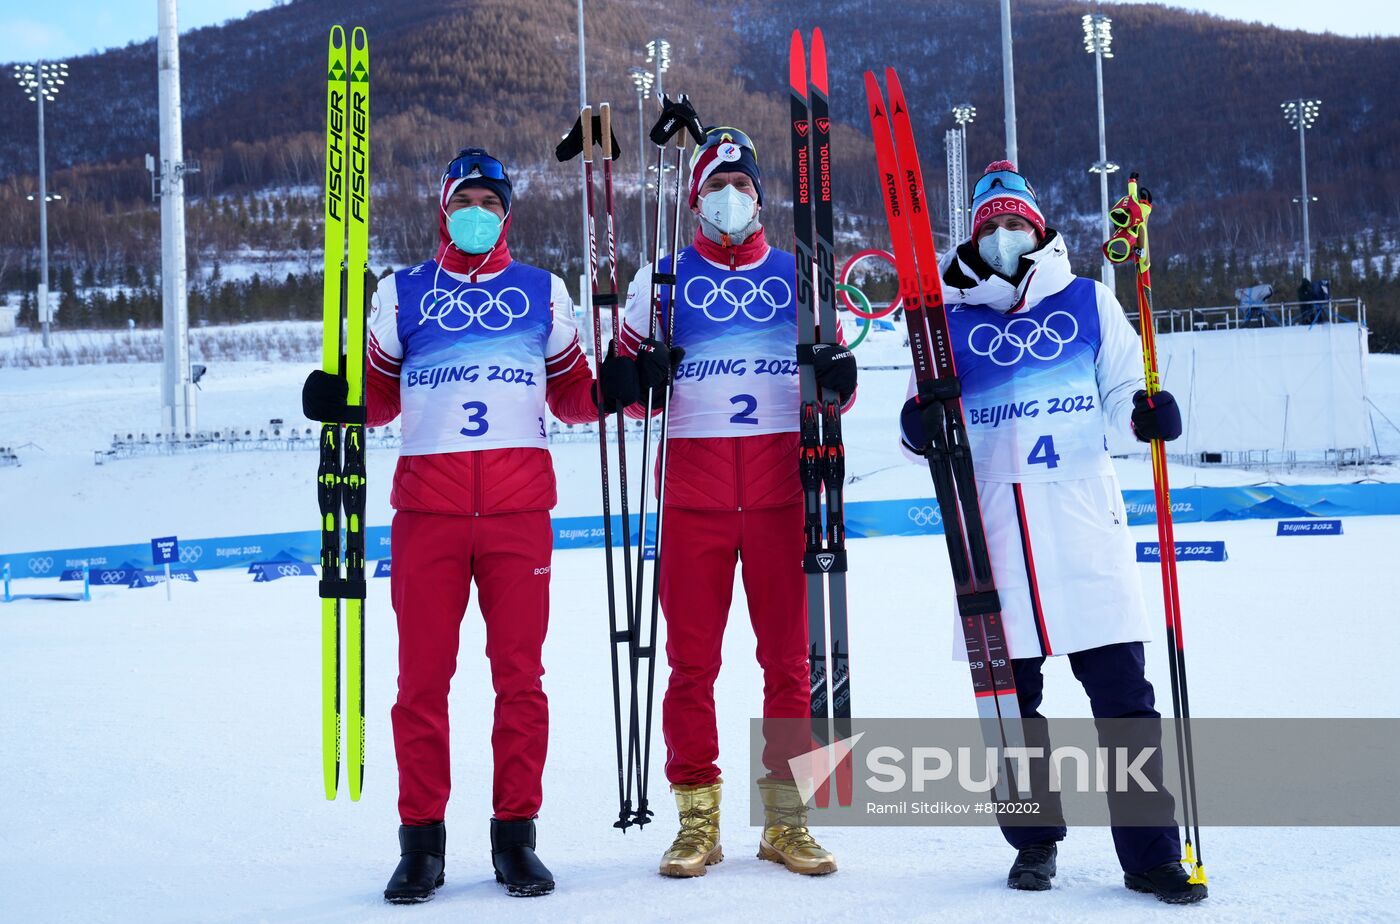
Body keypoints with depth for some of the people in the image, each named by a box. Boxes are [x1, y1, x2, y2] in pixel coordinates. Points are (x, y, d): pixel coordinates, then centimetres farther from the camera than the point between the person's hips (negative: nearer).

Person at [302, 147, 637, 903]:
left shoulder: (544, 292, 15)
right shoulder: (402, 293, 14)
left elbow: (570, 395, 16)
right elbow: (380, 394, 17)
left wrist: (612, 387, -3)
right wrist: (335, 401, -2)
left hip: (519, 503, 0)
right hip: (427, 501, 0)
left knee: (519, 672, 1)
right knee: (423, 674, 0)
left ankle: (515, 833, 10)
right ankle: (421, 837, 9)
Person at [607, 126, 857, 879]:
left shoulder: (799, 275, 13)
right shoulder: (662, 279, 11)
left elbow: (833, 391, 16)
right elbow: (626, 385, 10)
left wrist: (838, 375, -7)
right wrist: (638, 374, -12)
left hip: (782, 490, 1)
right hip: (694, 490, 0)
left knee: (788, 655, 2)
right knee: (692, 658, 0)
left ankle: (786, 818, 12)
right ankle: (697, 818, 10)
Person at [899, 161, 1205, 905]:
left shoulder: (1088, 301, 12)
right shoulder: (948, 317, 12)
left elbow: (1121, 385, 11)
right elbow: (929, 419, 12)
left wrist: (1145, 411, -11)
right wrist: (917, 427, -10)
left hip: (1083, 516, -1)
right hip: (990, 523, 1)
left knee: (1120, 689, -3)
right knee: (1008, 691, 7)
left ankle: (1151, 853, 4)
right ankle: (1034, 840, 23)